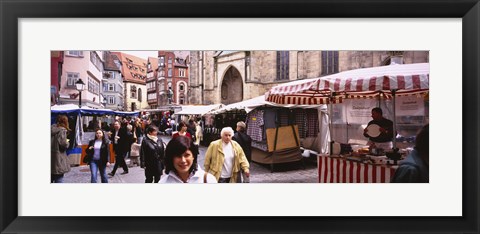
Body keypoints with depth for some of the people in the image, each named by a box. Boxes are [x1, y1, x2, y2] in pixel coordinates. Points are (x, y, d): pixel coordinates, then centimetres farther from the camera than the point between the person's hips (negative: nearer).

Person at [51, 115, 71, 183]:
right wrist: (67, 142, 1)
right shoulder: (62, 130, -13)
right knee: (59, 179, 1)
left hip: (51, 158, 7)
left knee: (51, 179, 19)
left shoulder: (52, 128, 7)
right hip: (58, 158, -7)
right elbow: (64, 145, -18)